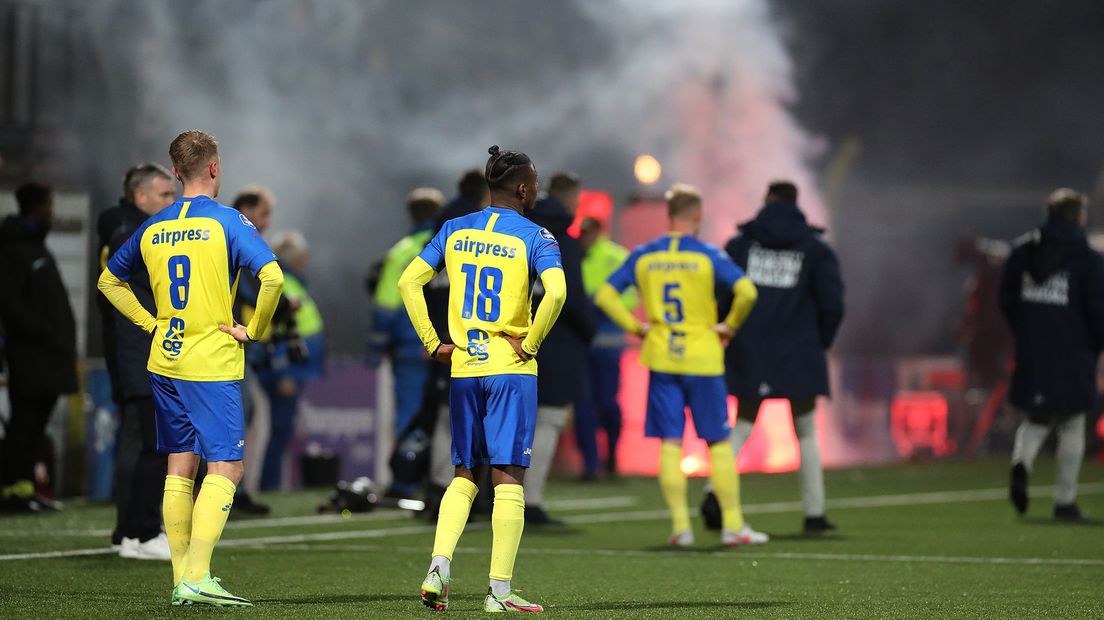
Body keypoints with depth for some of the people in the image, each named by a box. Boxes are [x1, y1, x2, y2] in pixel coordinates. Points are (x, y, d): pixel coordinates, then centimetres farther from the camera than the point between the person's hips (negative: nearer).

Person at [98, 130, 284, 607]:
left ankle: (182, 579, 13)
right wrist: (254, 331, -9)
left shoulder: (153, 228, 8)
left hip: (164, 363, 6)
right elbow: (272, 277, -22)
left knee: (180, 469, 12)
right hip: (213, 365, -6)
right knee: (225, 469, -5)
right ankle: (196, 579, -16)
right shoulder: (228, 222, -9)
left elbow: (109, 280, 21)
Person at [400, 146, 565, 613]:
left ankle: (439, 566, -2)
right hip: (511, 369, -4)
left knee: (464, 475, 16)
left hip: (463, 368, 4)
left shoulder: (455, 231, 8)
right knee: (508, 477, -1)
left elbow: (408, 281, 3)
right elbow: (556, 293, -22)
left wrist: (432, 343, 6)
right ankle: (500, 590, -2)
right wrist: (531, 343, -10)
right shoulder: (534, 237, -5)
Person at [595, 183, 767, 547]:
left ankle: (680, 525, -1)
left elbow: (605, 295, 0)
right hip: (703, 359, -2)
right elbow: (747, 291, -17)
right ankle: (733, 525, 4)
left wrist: (635, 327, 6)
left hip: (661, 359, 2)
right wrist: (729, 326, -3)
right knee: (719, 443, 5)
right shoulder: (707, 257, -6)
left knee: (670, 443, 4)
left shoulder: (643, 256, 3)